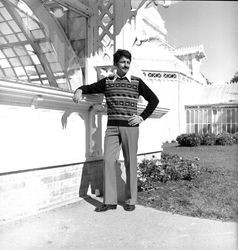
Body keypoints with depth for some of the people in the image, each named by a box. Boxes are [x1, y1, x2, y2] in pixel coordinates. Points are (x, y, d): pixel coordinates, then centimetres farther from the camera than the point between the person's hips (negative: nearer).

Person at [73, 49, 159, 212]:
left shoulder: (137, 82, 7)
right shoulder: (107, 82, 12)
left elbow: (154, 100, 10)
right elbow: (90, 88, 16)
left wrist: (142, 117, 1)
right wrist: (79, 90, -7)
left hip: (130, 127, -1)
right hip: (112, 126, 2)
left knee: (130, 163, 2)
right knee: (109, 160, -5)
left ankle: (130, 200, 13)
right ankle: (109, 200, 3)